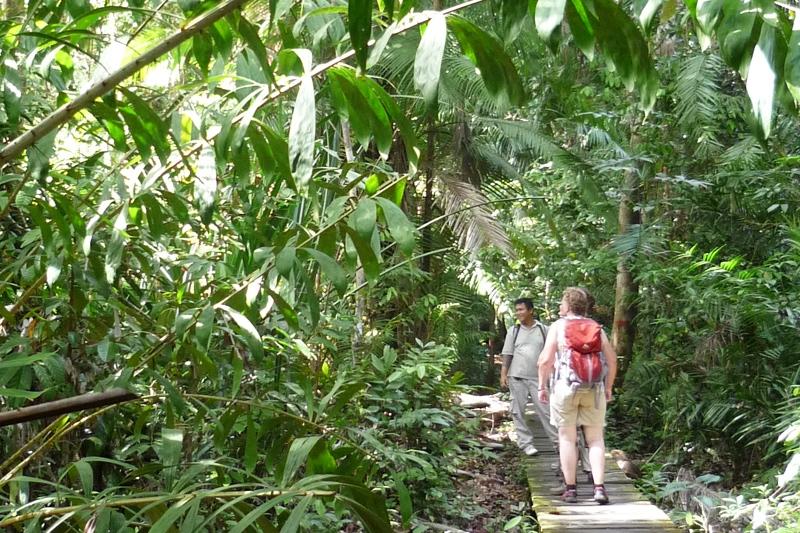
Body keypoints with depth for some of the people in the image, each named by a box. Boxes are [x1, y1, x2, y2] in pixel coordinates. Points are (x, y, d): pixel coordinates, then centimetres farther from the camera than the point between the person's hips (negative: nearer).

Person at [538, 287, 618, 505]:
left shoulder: (558, 326, -1)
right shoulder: (596, 327, 9)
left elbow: (545, 360, -8)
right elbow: (612, 359, 7)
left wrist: (542, 386, 2)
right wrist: (608, 387, 16)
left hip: (565, 387, -2)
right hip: (594, 389, 2)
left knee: (567, 438, 6)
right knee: (595, 439, 8)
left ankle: (570, 489, 9)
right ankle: (599, 487, 0)